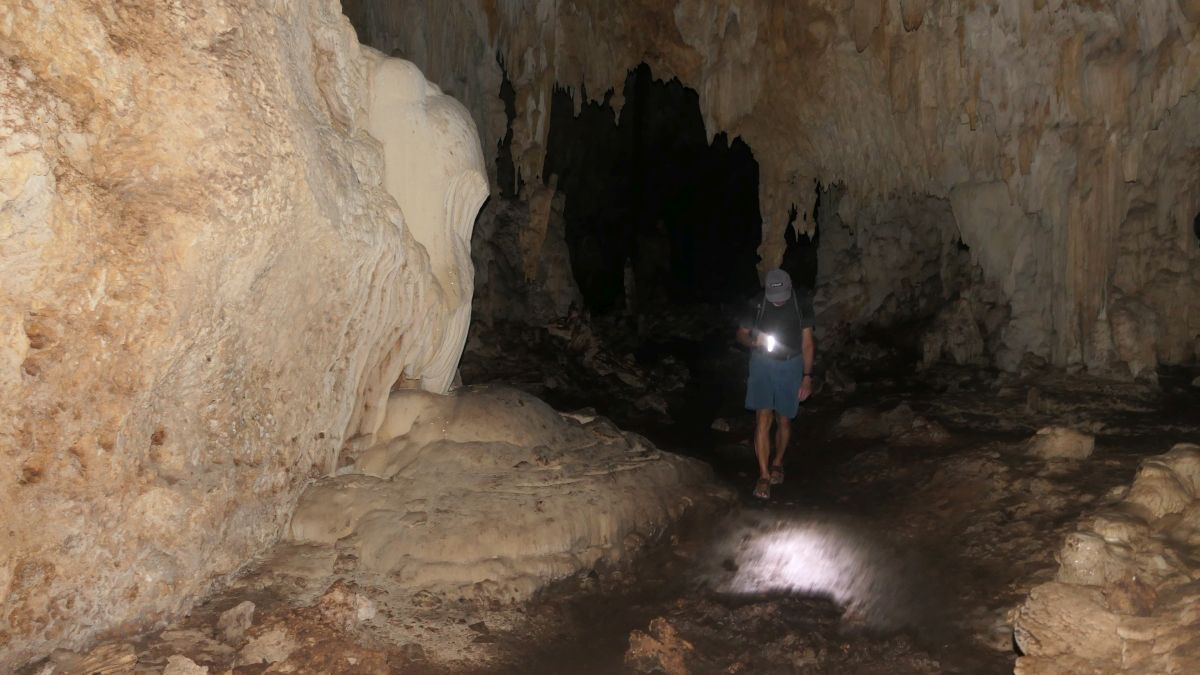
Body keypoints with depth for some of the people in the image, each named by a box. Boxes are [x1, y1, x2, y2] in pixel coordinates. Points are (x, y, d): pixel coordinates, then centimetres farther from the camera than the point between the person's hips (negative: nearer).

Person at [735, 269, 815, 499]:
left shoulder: (801, 305, -8)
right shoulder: (757, 303, -11)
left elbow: (807, 343, -1)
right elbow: (741, 334, 3)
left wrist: (807, 376, -3)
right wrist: (754, 341, -20)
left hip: (791, 365, 1)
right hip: (763, 363, -1)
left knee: (783, 419, 10)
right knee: (763, 418, -12)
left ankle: (777, 463, 35)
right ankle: (764, 476, -10)